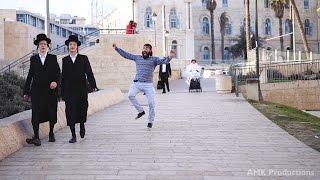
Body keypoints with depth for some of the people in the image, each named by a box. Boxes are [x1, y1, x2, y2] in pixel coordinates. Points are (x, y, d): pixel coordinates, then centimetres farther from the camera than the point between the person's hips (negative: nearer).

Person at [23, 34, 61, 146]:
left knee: (51, 113, 7)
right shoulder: (33, 59, 10)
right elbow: (30, 75, 11)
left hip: (50, 90, 0)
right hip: (37, 90, 0)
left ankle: (51, 134, 26)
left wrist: (55, 81, -17)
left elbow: (58, 72, 4)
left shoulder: (53, 58, 8)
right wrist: (26, 91, 9)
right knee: (36, 113, -8)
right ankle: (36, 137, -8)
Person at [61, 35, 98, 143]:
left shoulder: (84, 58, 6)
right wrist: (62, 92, 7)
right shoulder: (65, 60, 10)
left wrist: (93, 85, -9)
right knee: (70, 112, -3)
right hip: (69, 90, 1)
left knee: (82, 110, -1)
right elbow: (63, 76, 10)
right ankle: (73, 136, 4)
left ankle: (82, 126, 31)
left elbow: (89, 73, 2)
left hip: (81, 89, -1)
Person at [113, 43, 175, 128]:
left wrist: (169, 57, -30)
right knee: (130, 95, -25)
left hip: (148, 84, -2)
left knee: (151, 103, -4)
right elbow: (126, 54, 18)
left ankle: (150, 121, 17)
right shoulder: (137, 58, 14)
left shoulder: (154, 59, 6)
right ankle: (140, 111, -6)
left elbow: (164, 61, -10)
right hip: (136, 83, 2)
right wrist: (116, 48, 13)